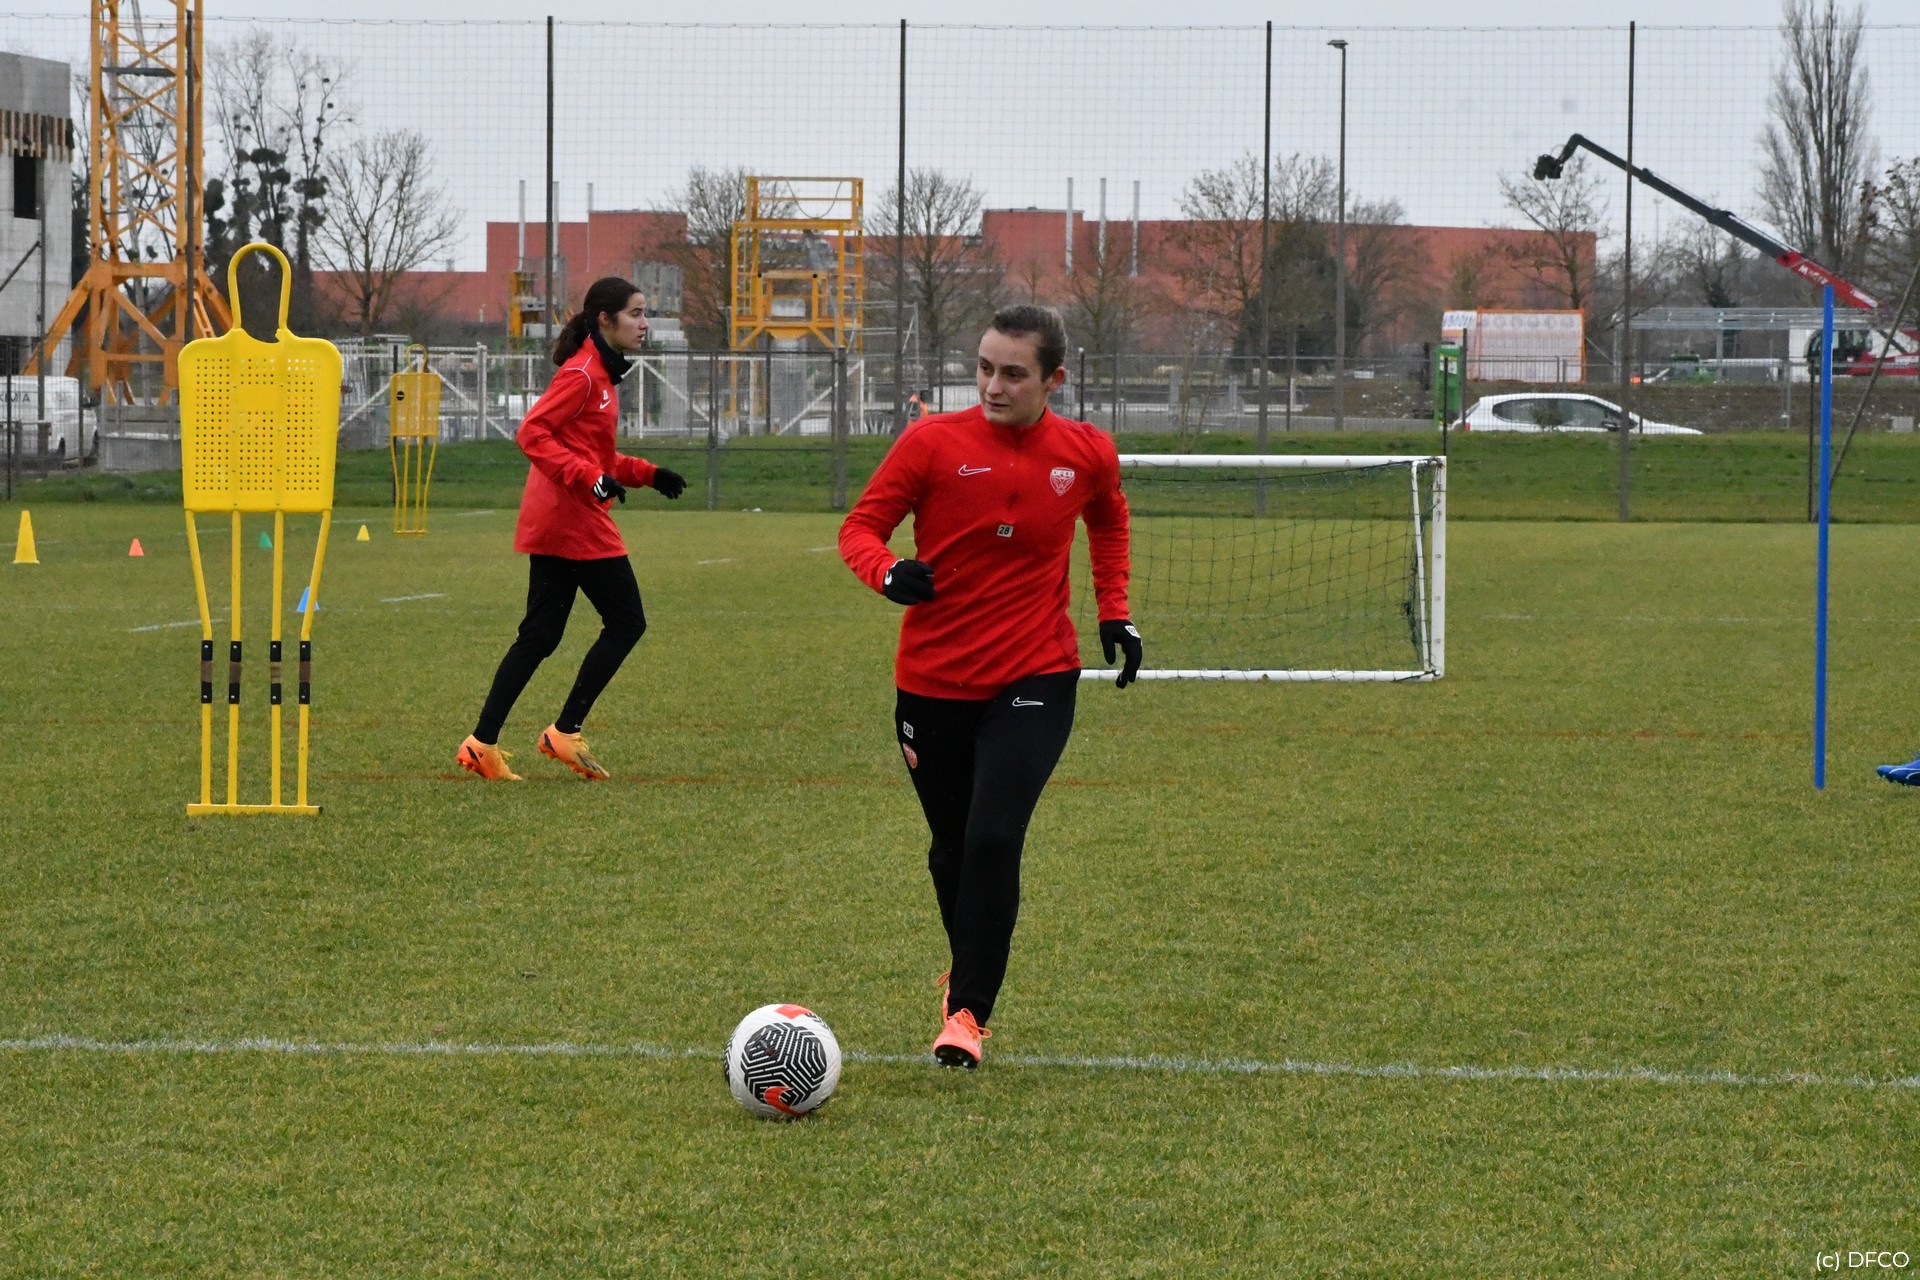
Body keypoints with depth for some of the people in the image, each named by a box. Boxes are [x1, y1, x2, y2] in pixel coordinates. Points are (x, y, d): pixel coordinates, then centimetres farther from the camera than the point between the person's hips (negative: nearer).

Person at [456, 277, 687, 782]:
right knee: (627, 622, -2)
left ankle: (482, 744, 4)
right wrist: (590, 478, -25)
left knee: (540, 635, 7)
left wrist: (647, 474, 16)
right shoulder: (582, 374, -12)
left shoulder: (602, 373, 18)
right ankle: (565, 732, 1)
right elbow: (532, 434, -19)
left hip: (554, 525, 10)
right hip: (574, 519, -10)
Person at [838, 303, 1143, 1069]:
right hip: (932, 682, 1)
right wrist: (885, 571, -25)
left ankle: (968, 1011, -9)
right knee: (952, 853, 14)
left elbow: (1108, 523, 20)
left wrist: (1114, 611, 12)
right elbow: (861, 525, -4)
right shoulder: (932, 442, -9)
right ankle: (966, 969, 43)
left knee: (993, 839, -19)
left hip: (1035, 682, -1)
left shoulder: (1087, 455, -2)